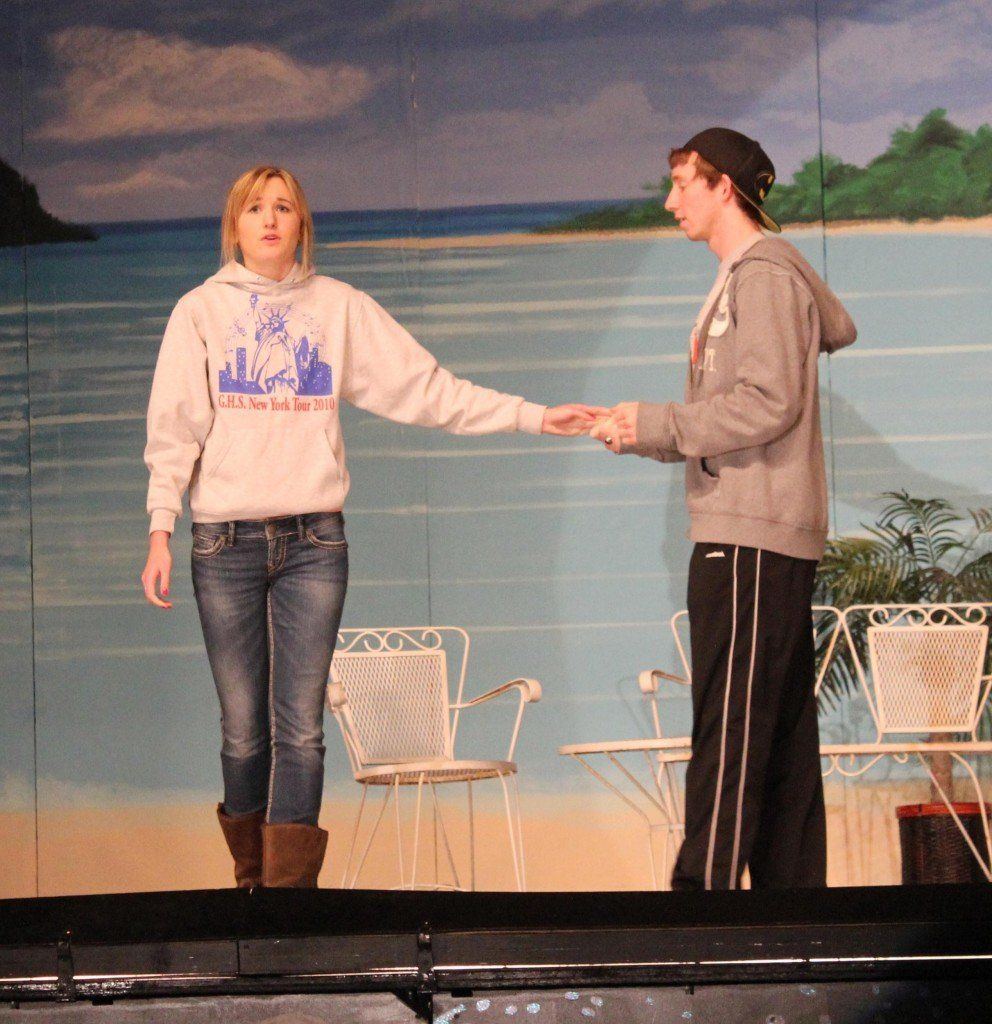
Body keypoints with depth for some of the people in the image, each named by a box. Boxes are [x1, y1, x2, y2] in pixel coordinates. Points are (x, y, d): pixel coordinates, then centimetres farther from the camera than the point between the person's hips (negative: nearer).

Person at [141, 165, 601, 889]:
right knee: (243, 733, 1)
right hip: (225, 544, 0)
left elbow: (427, 389, 8)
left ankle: (291, 888, -7)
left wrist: (533, 417, 3)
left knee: (300, 729, -7)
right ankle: (252, 883, 14)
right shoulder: (200, 311, 7)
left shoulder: (341, 308, 10)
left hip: (314, 542, 0)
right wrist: (161, 531, -6)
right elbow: (173, 430, 3)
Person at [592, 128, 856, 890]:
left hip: (751, 539, -10)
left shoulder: (764, 272, -8)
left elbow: (768, 403, -17)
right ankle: (790, 885, 10)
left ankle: (707, 883, -16)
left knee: (730, 723, -13)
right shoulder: (743, 277, 22)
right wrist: (651, 430, 8)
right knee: (783, 734, 8)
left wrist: (654, 426, -10)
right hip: (762, 535, 10)